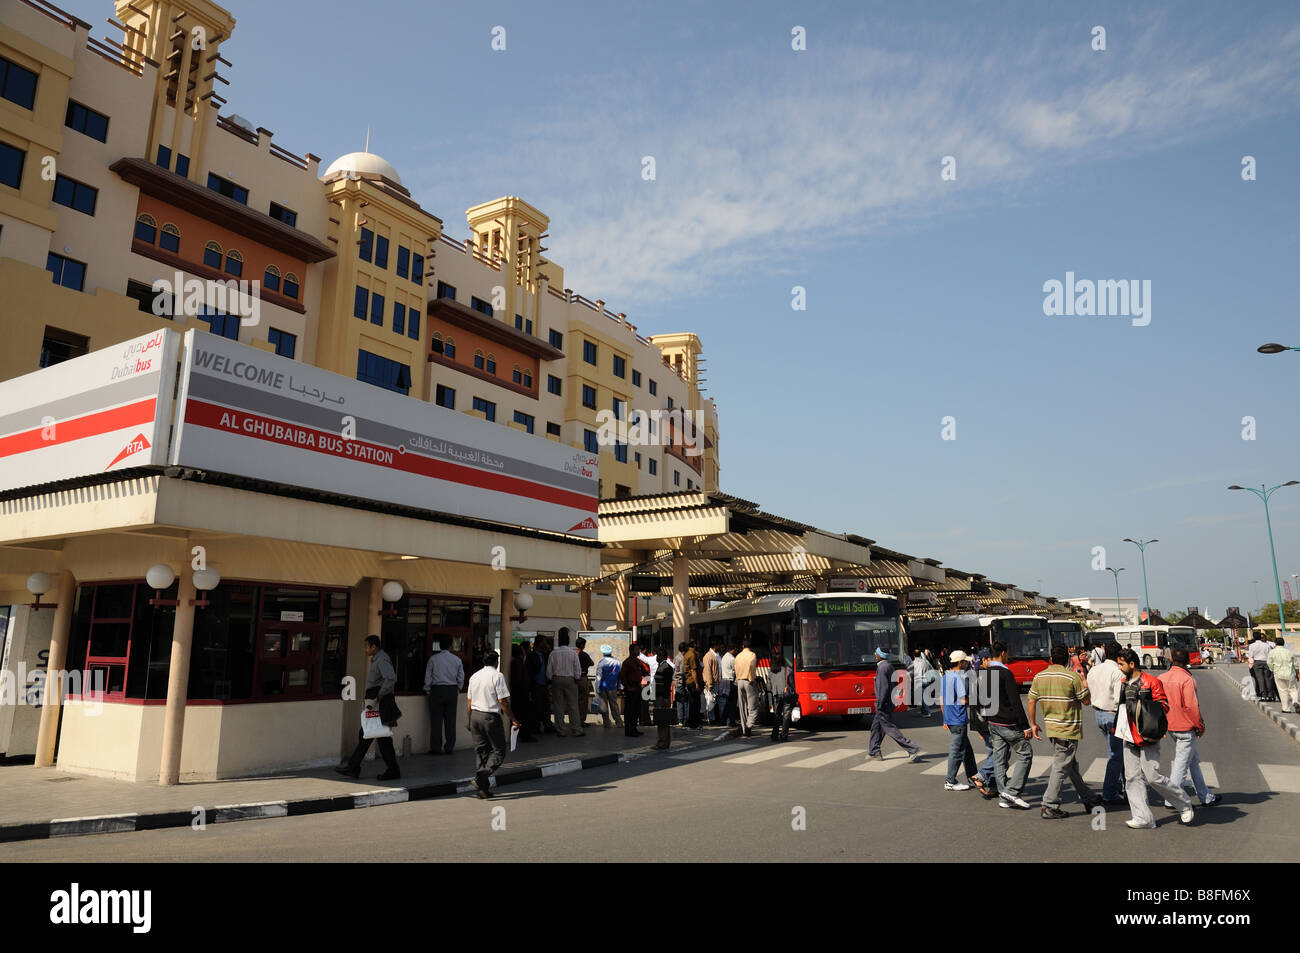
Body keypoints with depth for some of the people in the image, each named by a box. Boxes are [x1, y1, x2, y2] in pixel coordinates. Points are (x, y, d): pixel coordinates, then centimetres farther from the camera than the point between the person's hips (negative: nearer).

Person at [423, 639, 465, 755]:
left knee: (436, 719, 2)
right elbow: (461, 678, 8)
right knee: (451, 720, 6)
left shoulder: (433, 659, -3)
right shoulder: (457, 659, 4)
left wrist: (428, 690, 12)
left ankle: (436, 748, 3)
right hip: (452, 690, 2)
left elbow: (428, 677, 0)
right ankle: (449, 747, 10)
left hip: (437, 690, -2)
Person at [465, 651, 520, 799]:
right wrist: (513, 719, -8)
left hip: (475, 715, 6)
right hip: (491, 716, -6)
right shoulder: (497, 676, -9)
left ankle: (484, 788, 10)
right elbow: (502, 701, -13)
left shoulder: (474, 676, 10)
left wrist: (468, 720, 23)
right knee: (499, 750, 3)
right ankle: (482, 774, -19)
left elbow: (469, 701, 13)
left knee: (481, 751, 11)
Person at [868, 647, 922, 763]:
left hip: (884, 703, -10)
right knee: (876, 726, 17)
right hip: (890, 701, 10)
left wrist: (879, 704, -21)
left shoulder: (882, 668, -18)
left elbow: (884, 687, -25)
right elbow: (894, 684, 16)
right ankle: (874, 751, 24)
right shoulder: (889, 666, 11)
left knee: (889, 728, -5)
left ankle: (912, 750, -6)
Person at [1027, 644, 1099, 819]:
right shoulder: (1072, 677, -13)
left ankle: (1089, 799, 31)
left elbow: (1031, 701, 6)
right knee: (1061, 768, -1)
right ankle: (1049, 807, 0)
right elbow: (1086, 700, -5)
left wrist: (1033, 724, 16)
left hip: (1051, 727, 6)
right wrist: (1085, 685, 14)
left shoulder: (1039, 677, 4)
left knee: (1072, 766, 18)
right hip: (1068, 729, -6)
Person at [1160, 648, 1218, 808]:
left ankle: (1206, 796, 29)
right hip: (1186, 728, -7)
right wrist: (1200, 726, -6)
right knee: (1181, 763, -1)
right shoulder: (1187, 679, -18)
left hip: (1171, 727, 7)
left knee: (1194, 761, 20)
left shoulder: (1162, 678, 3)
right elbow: (1191, 707, -19)